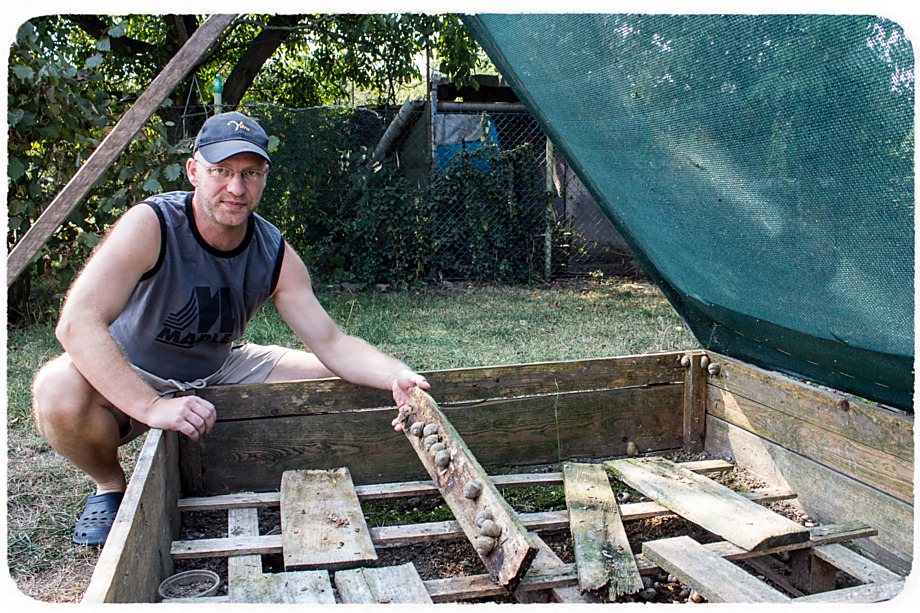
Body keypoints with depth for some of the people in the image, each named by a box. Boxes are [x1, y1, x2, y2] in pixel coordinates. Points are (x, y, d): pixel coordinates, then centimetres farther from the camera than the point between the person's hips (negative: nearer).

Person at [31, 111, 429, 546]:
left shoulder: (276, 255, -13)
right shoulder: (150, 225, -28)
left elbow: (331, 342, -14)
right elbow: (77, 323, -37)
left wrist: (397, 375, -34)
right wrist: (151, 407, -47)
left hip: (217, 372, 4)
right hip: (129, 379, -4)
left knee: (333, 380, -8)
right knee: (59, 391, -36)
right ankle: (109, 485, -3)